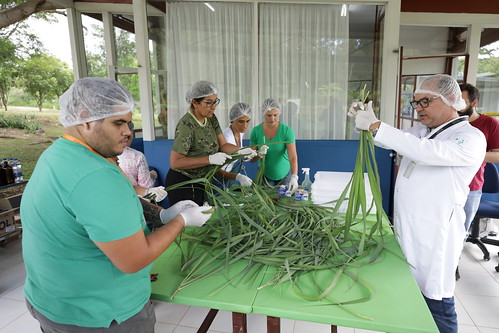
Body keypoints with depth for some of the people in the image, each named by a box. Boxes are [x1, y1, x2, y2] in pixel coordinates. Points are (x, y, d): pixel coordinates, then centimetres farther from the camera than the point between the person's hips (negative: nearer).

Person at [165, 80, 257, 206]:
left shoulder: (211, 118, 2)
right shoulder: (186, 125, -23)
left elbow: (223, 144, 1)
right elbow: (175, 162, -26)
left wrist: (241, 151, -19)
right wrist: (210, 159, -31)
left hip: (200, 181, 8)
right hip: (183, 184, -7)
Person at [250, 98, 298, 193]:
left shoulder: (287, 130, -17)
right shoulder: (256, 131, -10)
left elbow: (293, 157, -24)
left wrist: (294, 177, -38)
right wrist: (259, 154, -24)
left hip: (285, 175, -1)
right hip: (265, 175, 1)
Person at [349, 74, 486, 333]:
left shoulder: (471, 138, -14)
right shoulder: (419, 131, 10)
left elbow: (424, 151, -30)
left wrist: (375, 125, -30)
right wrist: (363, 119, -6)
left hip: (434, 233, -6)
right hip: (405, 226, 7)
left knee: (437, 304, 8)